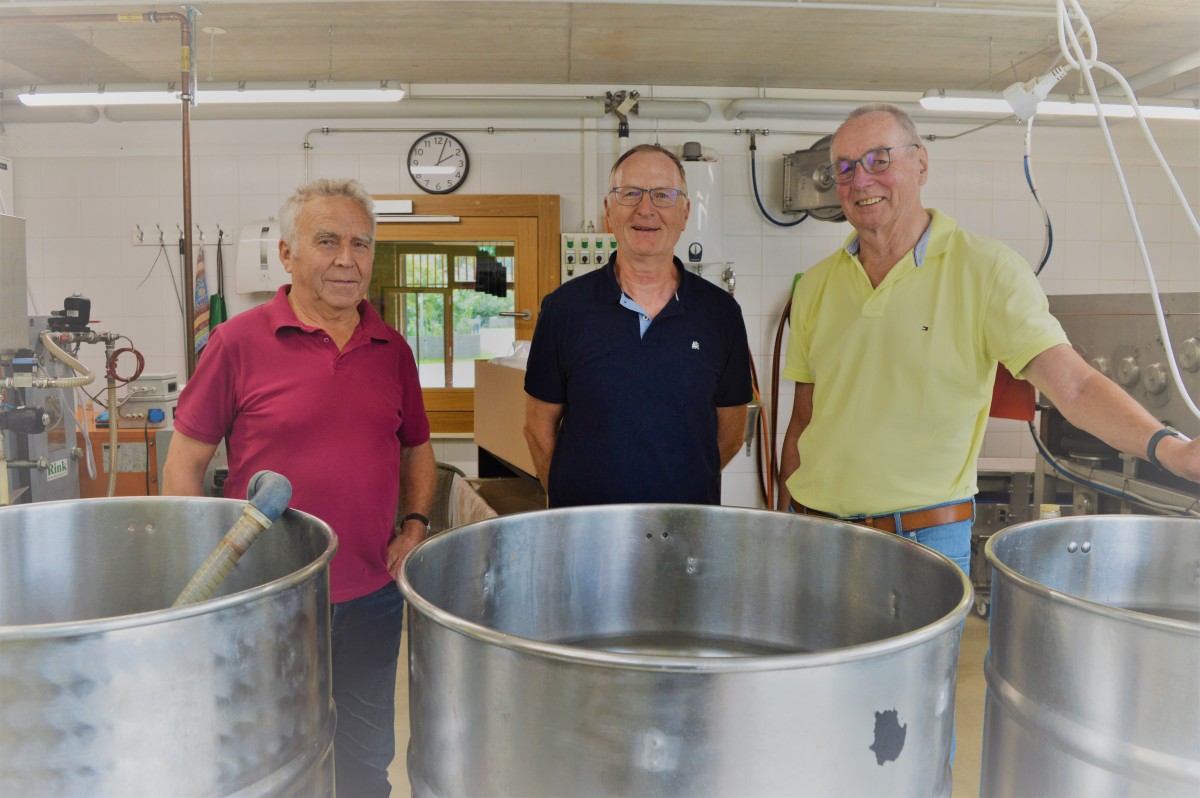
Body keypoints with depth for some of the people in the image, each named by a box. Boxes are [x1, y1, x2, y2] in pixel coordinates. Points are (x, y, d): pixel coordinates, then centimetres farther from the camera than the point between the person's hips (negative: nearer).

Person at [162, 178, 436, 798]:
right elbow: (184, 463, -5)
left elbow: (416, 449, 16)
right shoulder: (239, 341, -9)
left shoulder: (392, 349, 4)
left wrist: (415, 525, 2)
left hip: (373, 594, 4)